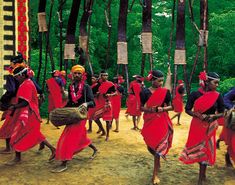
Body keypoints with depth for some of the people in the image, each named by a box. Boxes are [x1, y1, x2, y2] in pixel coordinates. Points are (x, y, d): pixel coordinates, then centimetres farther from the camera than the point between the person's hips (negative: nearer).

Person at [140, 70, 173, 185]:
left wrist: (162, 109, -18)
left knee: (158, 146, -3)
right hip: (149, 121, 1)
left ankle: (155, 174, 9)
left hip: (162, 122, -1)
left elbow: (170, 107, 2)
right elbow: (141, 107, -1)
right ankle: (158, 161, 44)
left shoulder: (165, 92, -2)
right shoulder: (145, 92, -4)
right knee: (150, 146, 10)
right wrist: (151, 109, -18)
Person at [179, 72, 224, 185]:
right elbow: (187, 110, -7)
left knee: (206, 150, 4)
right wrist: (199, 116, -22)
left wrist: (213, 116, -18)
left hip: (210, 126, 1)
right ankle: (202, 174, 32)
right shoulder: (195, 94, -10)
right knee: (196, 148, 9)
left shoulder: (218, 96, -5)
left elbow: (222, 112, 2)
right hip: (197, 125, -1)